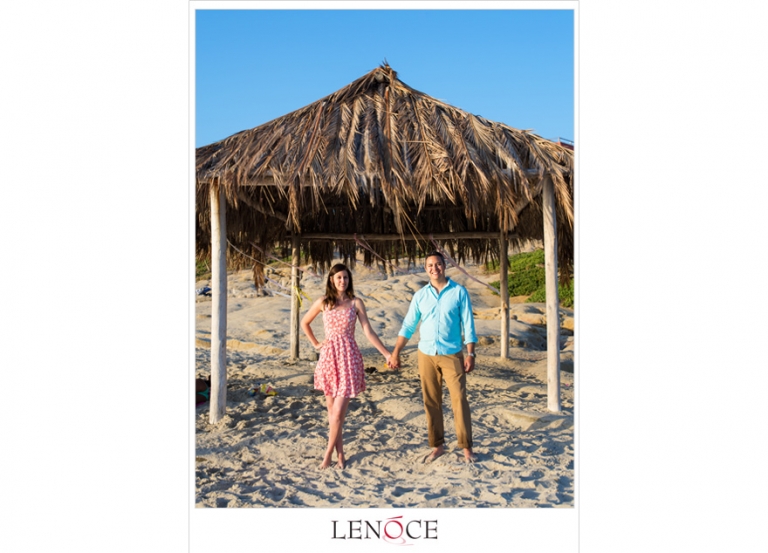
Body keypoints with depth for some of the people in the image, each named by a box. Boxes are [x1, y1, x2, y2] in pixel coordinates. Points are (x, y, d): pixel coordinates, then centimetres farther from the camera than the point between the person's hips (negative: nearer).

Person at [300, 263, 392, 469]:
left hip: (349, 359, -2)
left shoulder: (356, 303, 1)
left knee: (338, 412, -6)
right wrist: (315, 344, 10)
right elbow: (304, 323, 19)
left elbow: (369, 332, -1)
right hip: (329, 358, 2)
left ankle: (328, 455, 9)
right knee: (332, 411, 7)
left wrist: (386, 353, -7)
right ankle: (340, 454, 18)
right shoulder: (323, 303, 4)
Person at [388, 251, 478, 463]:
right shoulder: (420, 295, 5)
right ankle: (437, 445, 18)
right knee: (431, 402, 7)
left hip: (452, 355, -3)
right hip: (426, 355, 3)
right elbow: (408, 326, 7)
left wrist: (470, 354, -8)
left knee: (459, 400, -4)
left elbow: (468, 325, -2)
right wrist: (395, 353, 2)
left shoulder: (459, 292, -2)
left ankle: (466, 447, 4)